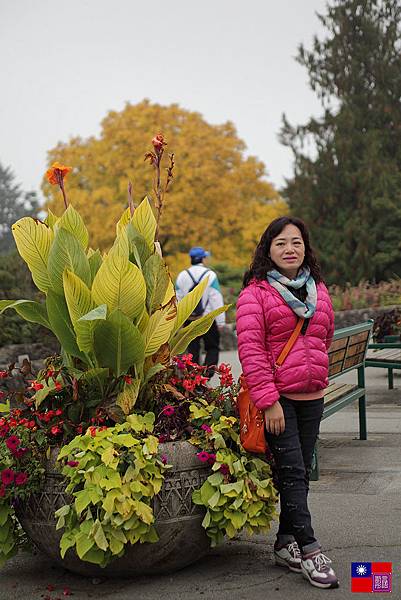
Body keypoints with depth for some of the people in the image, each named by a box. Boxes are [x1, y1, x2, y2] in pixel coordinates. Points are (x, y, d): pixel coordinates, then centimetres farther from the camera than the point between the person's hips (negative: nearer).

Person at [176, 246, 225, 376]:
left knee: (193, 349, 11)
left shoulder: (182, 276, 4)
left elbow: (178, 299, 8)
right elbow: (216, 300, -9)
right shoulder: (210, 275, -8)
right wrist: (221, 321, -5)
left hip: (189, 320, 3)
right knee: (212, 347, 8)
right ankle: (208, 370, -11)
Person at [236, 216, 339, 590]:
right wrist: (268, 400, -17)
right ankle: (309, 551, -2)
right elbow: (250, 349, -13)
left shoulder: (318, 290, 12)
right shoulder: (256, 292, -7)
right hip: (276, 397, -6)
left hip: (311, 397, 6)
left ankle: (286, 544, 23)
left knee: (299, 472, 10)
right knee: (293, 472, -7)